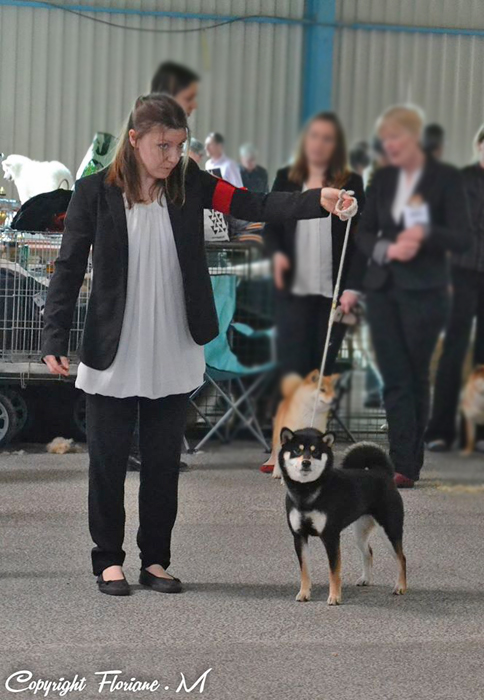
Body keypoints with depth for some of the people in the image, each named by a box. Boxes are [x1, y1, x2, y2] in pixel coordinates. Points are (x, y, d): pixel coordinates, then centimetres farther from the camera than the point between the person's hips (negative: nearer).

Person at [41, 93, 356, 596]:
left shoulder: (189, 185, 0)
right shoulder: (95, 193, -8)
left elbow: (256, 206, -10)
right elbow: (68, 270, -5)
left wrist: (319, 200, -26)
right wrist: (54, 340, -12)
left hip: (174, 360, 3)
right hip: (112, 360, -3)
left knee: (164, 462, 11)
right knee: (108, 461, 6)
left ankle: (155, 560, 23)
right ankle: (108, 561, 20)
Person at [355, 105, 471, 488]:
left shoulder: (447, 178, -5)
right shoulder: (382, 179, 9)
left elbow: (463, 238, -8)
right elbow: (364, 233, 9)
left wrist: (425, 234, -26)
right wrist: (387, 249, -12)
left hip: (424, 290, -4)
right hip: (383, 288, 4)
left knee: (416, 377, 4)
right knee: (395, 380, -1)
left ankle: (410, 465, 12)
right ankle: (403, 464, 0)